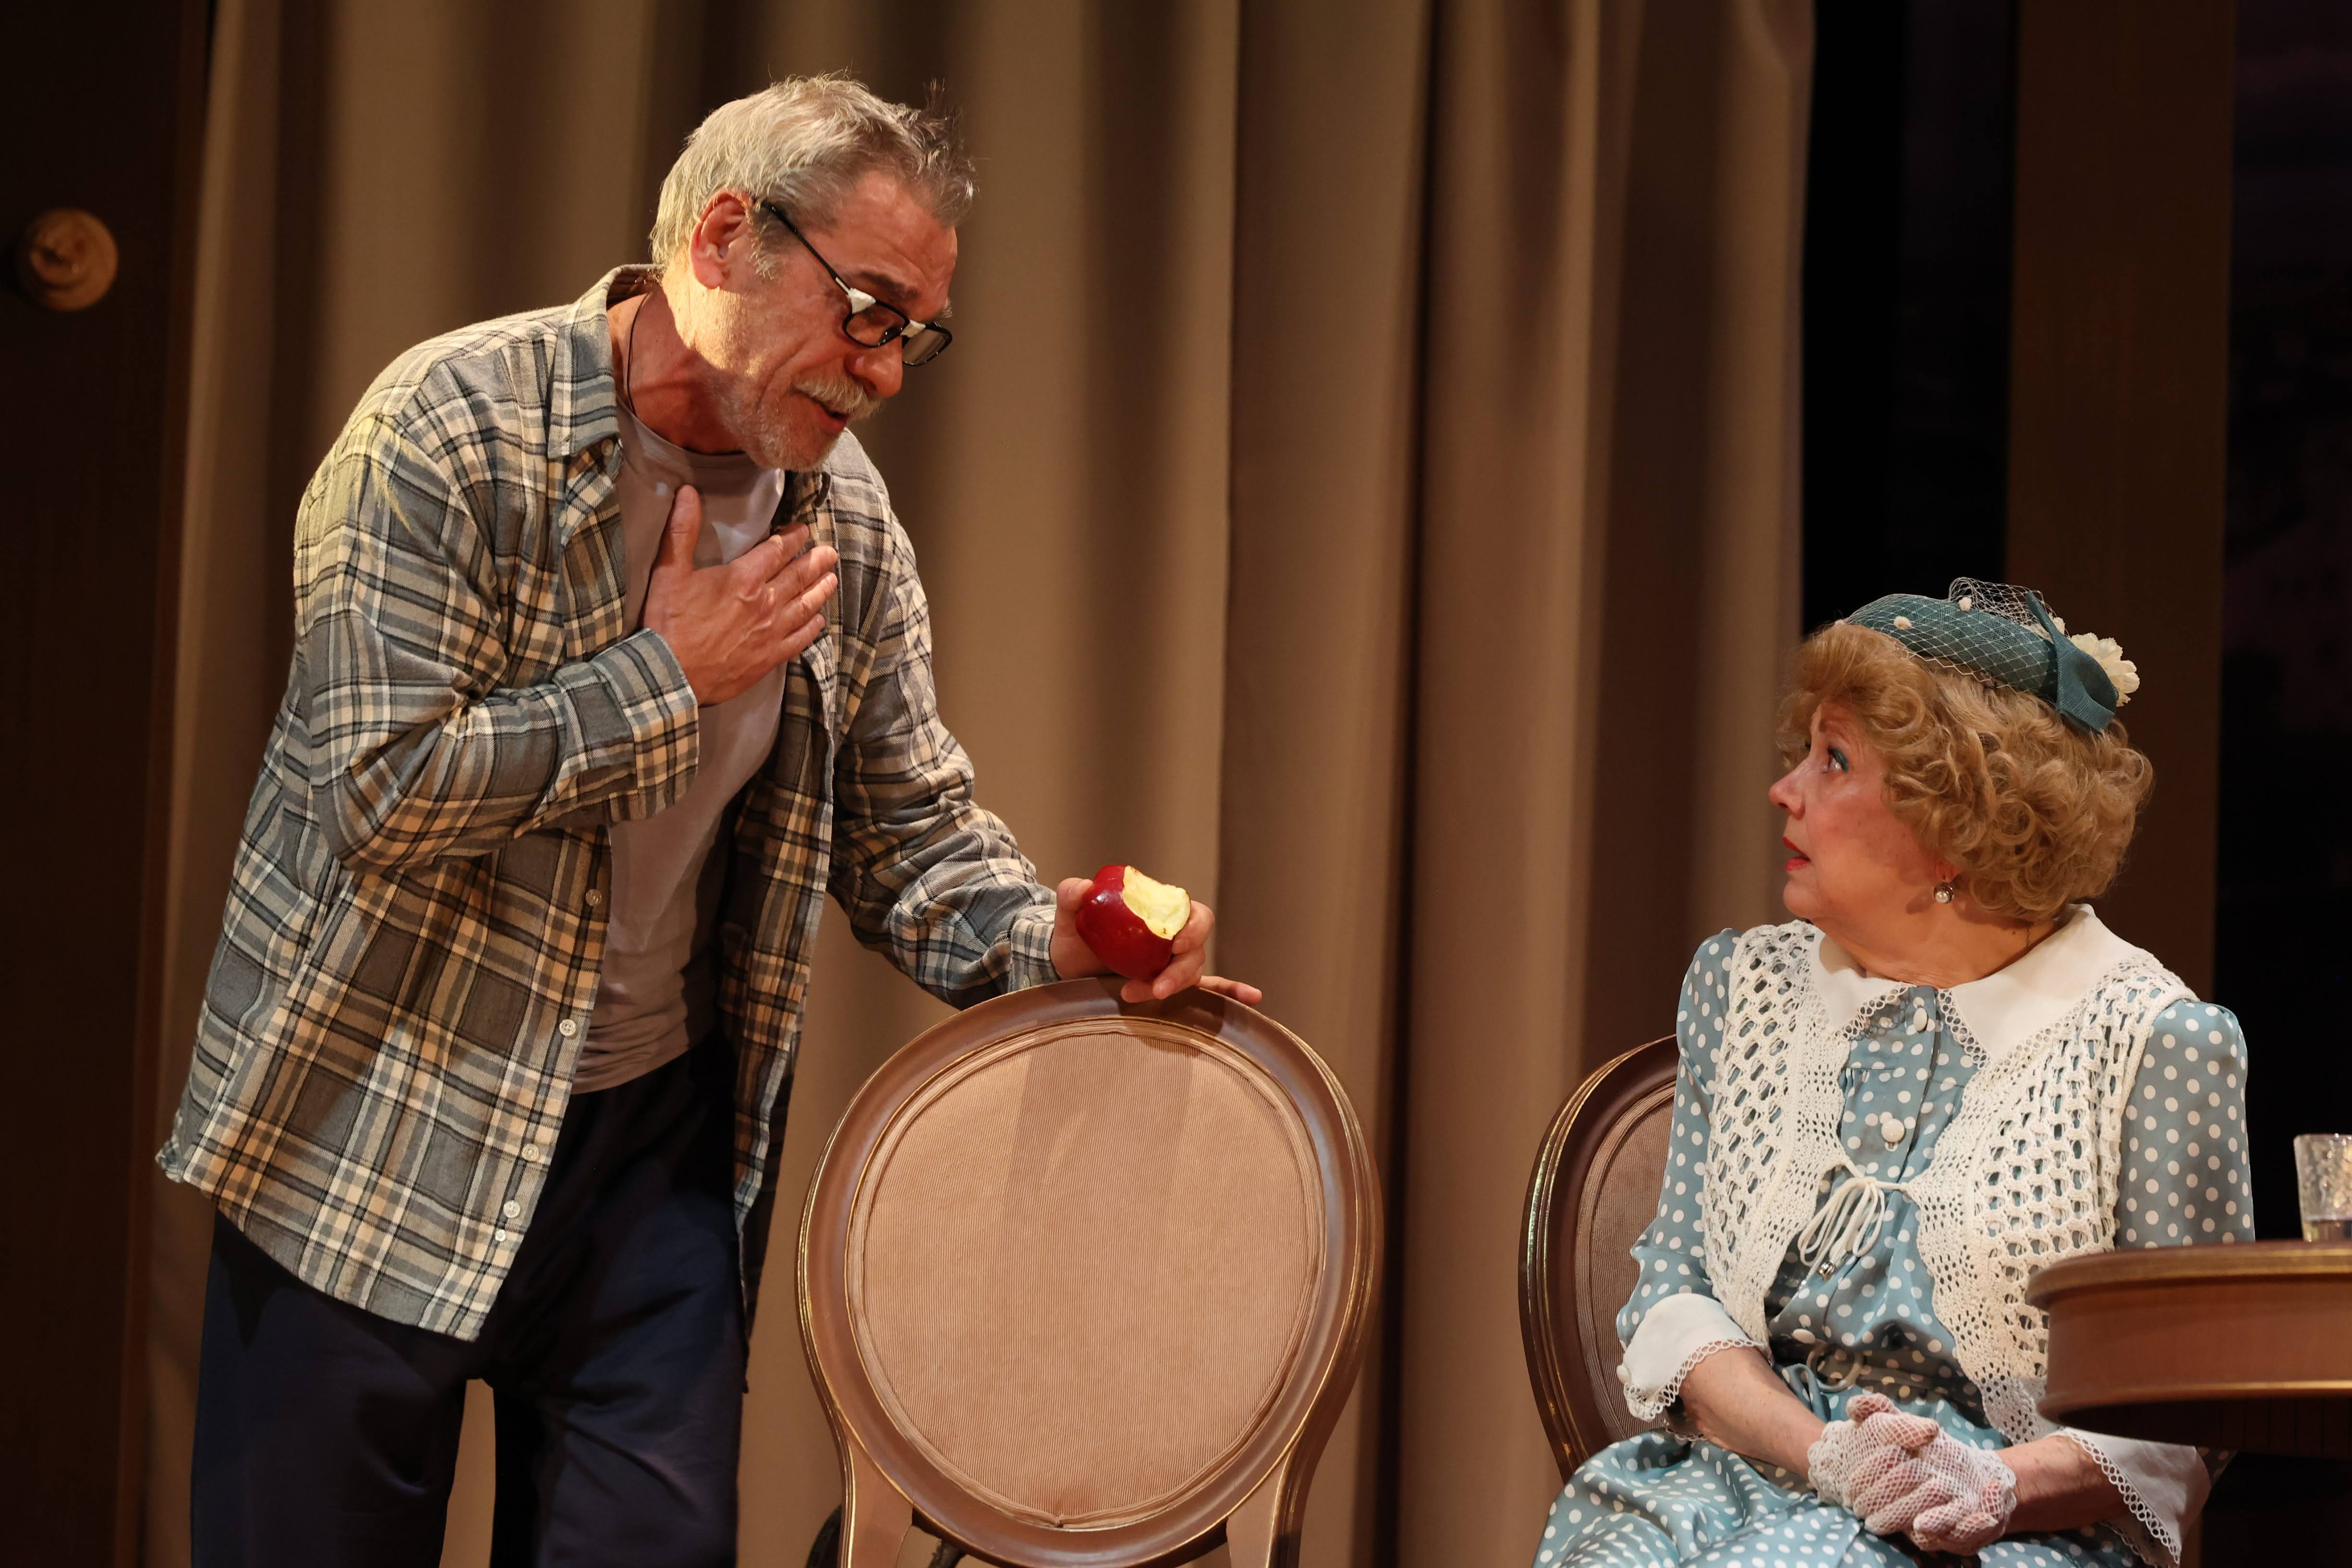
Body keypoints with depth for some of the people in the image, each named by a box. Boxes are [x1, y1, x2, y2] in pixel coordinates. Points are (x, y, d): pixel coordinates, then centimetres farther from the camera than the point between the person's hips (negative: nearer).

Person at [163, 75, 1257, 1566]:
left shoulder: (843, 517, 3)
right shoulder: (453, 427, -16)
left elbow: (914, 827, 9)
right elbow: (381, 791, -23)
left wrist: (1049, 937, -12)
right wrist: (668, 678, -17)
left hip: (661, 1149, 5)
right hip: (378, 1139, -4)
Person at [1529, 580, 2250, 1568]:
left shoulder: (2156, 1041, 0)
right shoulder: (1742, 985, 14)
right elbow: (1672, 1297, 7)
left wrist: (1998, 1485, -20)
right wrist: (1823, 1451, -12)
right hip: (1740, 1480, 4)